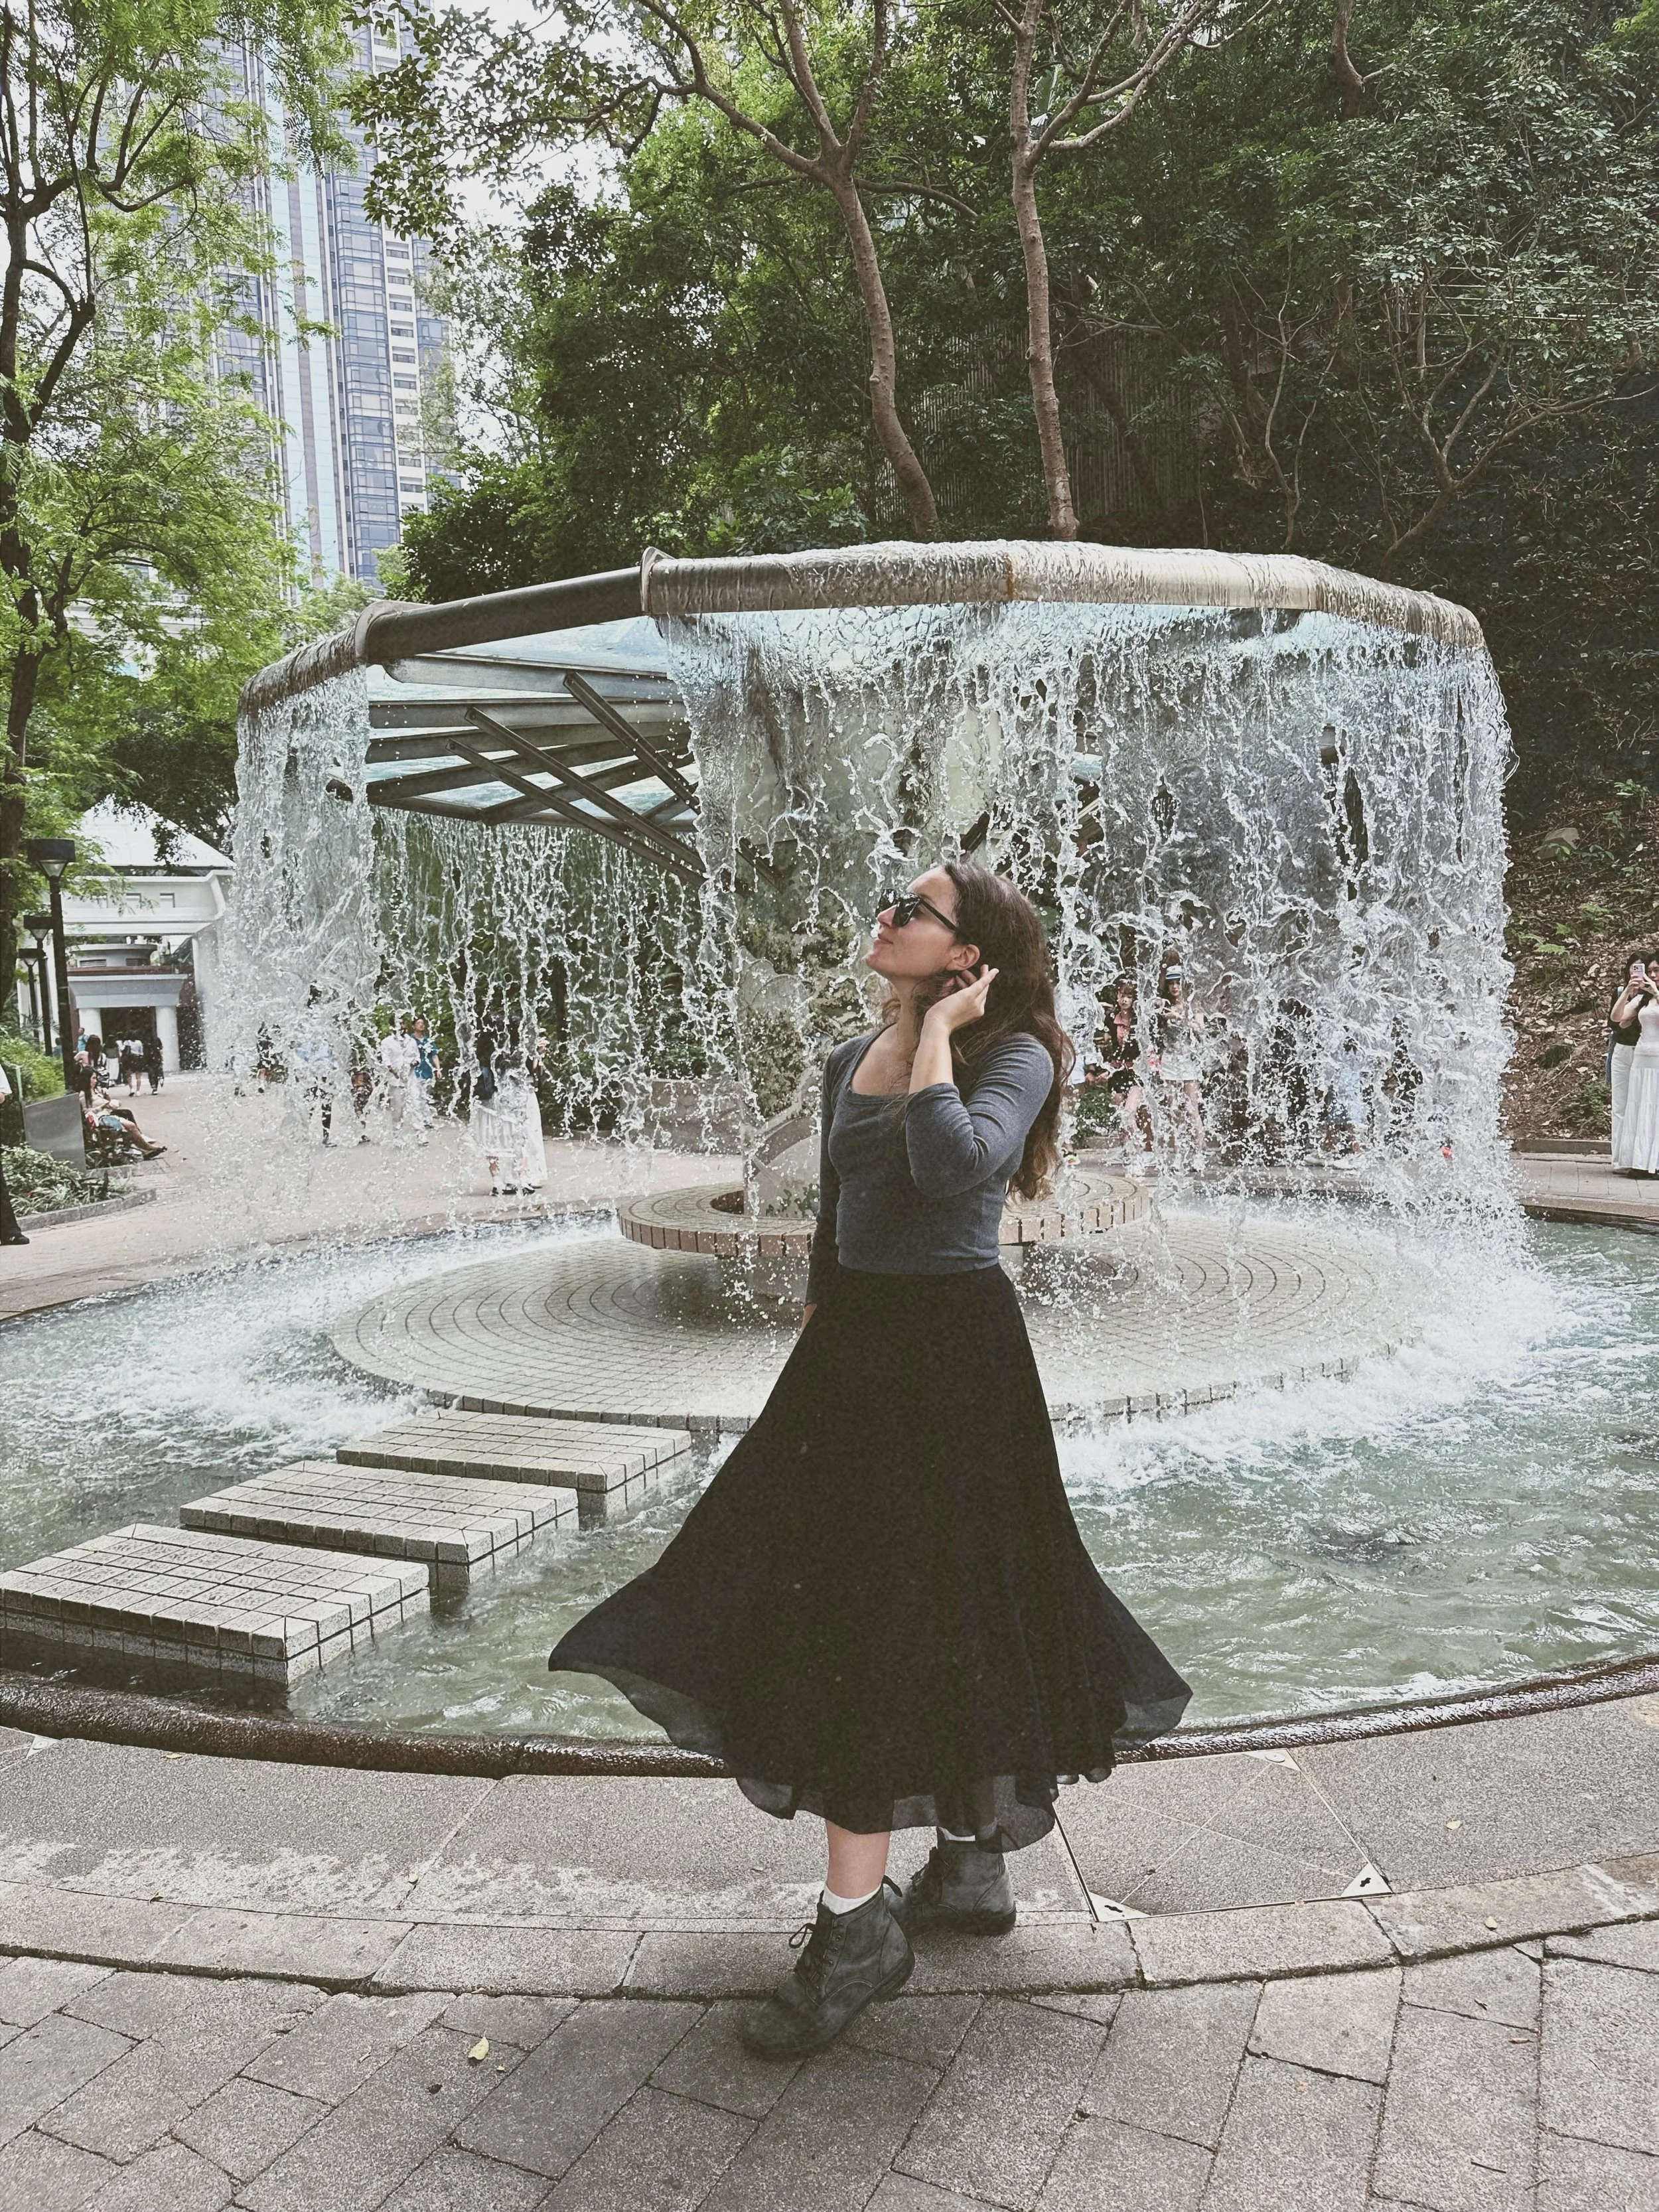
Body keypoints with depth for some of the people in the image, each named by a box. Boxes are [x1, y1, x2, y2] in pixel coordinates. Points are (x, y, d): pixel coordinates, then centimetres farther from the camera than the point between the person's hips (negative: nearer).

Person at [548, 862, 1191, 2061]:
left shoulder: (1013, 1056, -10)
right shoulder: (852, 1059, 11)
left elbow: (951, 1165, -31)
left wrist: (936, 1032, -18)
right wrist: (816, 1334, 16)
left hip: (953, 1351, -7)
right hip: (853, 1342, 8)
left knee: (878, 1612, -4)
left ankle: (860, 1922, 11)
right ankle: (972, 1866, 34)